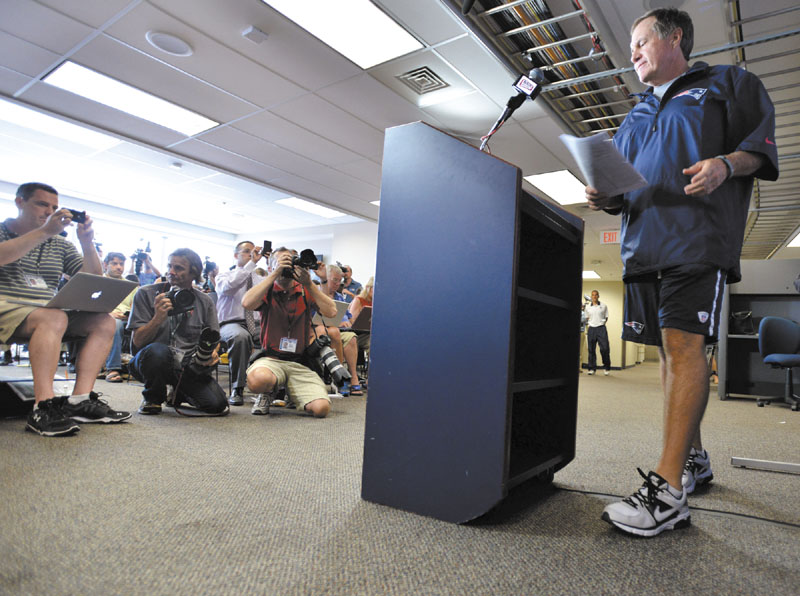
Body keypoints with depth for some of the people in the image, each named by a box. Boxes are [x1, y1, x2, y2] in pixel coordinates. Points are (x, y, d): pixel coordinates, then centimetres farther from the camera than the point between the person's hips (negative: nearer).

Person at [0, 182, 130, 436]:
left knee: (104, 321, -18)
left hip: (48, 313, 6)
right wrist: (44, 231, -22)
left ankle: (80, 400, -27)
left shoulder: (60, 245, 21)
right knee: (54, 318, -37)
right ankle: (43, 408, -41)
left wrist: (87, 243, -3)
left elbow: (93, 280, 11)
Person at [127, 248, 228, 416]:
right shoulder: (147, 294, -1)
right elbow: (137, 342, -6)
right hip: (152, 362, -2)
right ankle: (152, 397, -4)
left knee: (217, 405, -18)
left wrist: (212, 353, -13)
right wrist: (158, 319, -24)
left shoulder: (204, 301, 6)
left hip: (188, 366, 3)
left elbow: (213, 339, 11)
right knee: (158, 351, -38)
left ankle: (180, 394, 18)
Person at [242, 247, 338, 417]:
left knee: (321, 408, -21)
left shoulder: (305, 291, 12)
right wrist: (275, 274, -12)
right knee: (257, 379, -39)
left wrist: (309, 284, -11)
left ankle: (291, 392, 14)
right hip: (271, 358, -2)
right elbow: (247, 303, -16)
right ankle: (267, 393, 1)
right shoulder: (267, 291, 7)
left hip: (300, 363, 2)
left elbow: (331, 311, -4)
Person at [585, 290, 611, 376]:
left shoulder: (604, 306, 7)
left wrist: (602, 322, -2)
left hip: (601, 328, -2)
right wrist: (588, 322, 2)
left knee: (604, 348, -8)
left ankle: (606, 368, 6)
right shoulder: (588, 307, 11)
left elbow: (606, 317, 12)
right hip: (591, 329, 2)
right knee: (591, 349, 2)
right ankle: (592, 368, 10)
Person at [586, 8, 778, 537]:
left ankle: (668, 489, -18)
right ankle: (694, 458, 19)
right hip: (644, 243, 6)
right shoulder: (636, 116, 30)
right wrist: (607, 198, 5)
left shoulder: (728, 83, 15)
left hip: (698, 236, -6)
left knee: (684, 343, -18)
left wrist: (725, 164, -16)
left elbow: (762, 144, 4)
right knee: (672, 350, 7)